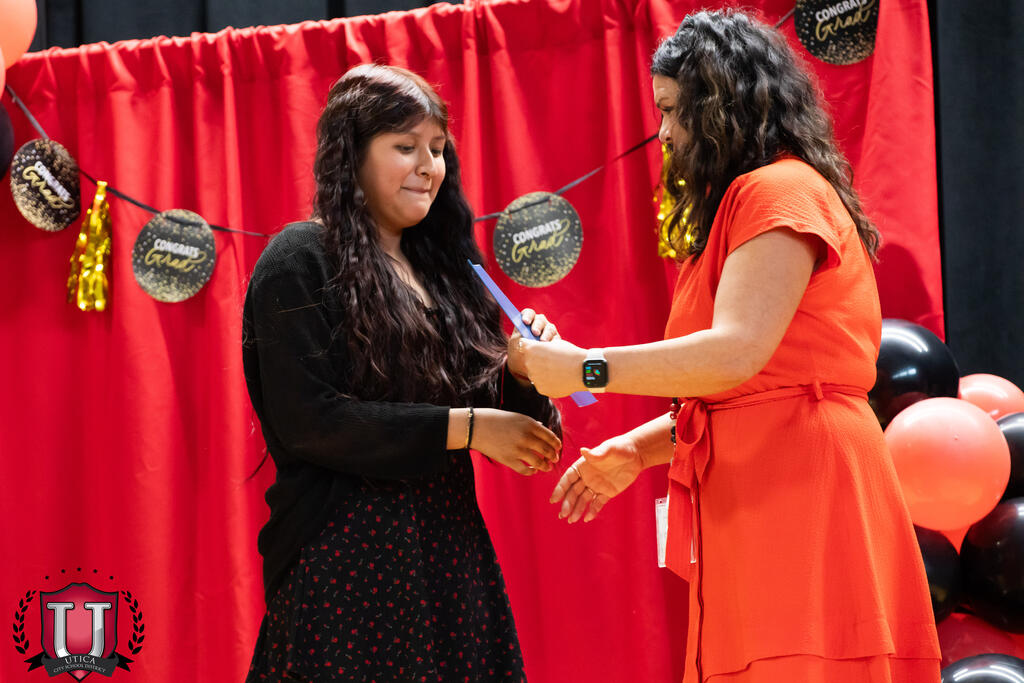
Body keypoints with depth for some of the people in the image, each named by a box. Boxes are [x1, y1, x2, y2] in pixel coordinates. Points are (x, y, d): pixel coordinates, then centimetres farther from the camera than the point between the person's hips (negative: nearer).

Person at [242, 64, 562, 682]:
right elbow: (305, 420, -16)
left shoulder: (441, 266, 15)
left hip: (451, 552, 6)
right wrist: (463, 426, -15)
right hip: (347, 558, -6)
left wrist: (522, 371, -5)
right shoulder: (301, 262, -4)